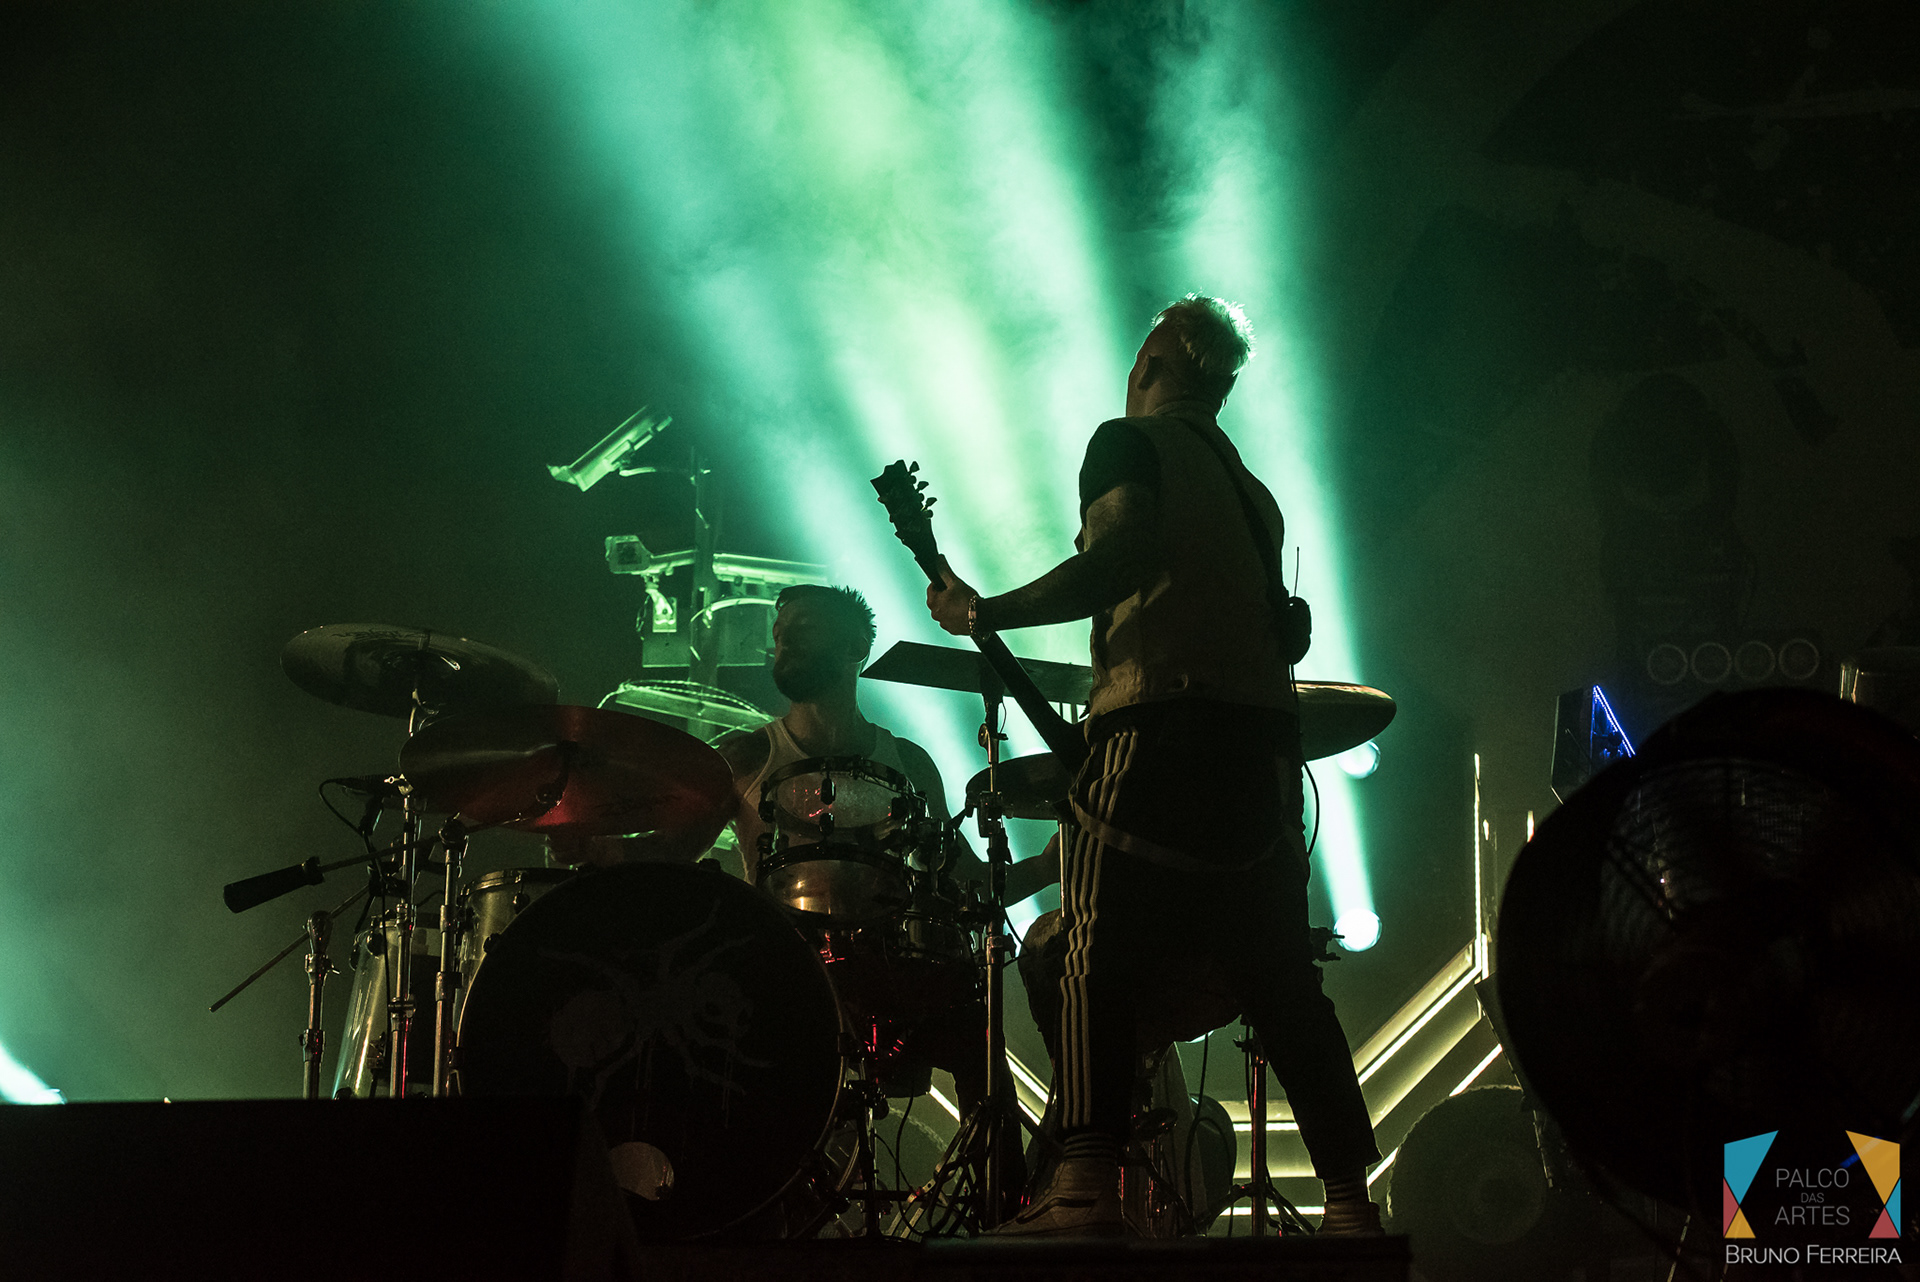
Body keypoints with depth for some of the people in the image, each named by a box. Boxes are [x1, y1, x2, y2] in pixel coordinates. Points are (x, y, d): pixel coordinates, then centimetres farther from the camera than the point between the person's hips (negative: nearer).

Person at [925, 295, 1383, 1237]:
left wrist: (986, 614, -8)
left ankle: (1088, 1186, -19)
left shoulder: (1131, 443, 5)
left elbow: (1125, 555, -13)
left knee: (1096, 956, -8)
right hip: (1265, 746, 7)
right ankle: (1351, 1200, 3)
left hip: (1159, 726, -6)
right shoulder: (1253, 489, 25)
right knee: (1282, 982, 7)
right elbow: (1288, 632, 19)